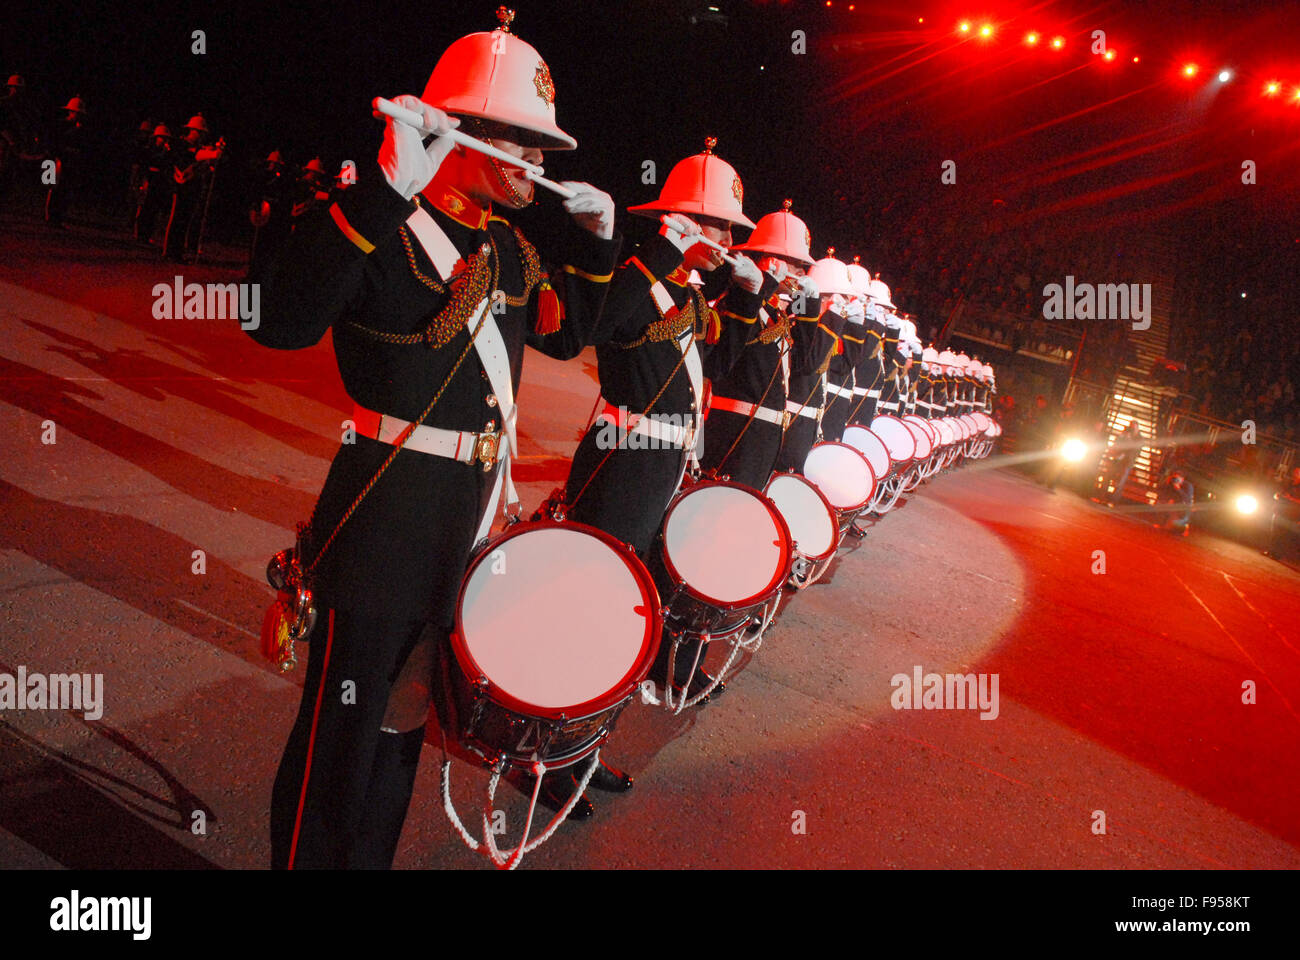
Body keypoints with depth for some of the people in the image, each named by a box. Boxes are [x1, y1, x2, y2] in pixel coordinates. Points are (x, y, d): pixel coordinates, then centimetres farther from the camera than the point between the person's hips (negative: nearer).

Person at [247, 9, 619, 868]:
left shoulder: (511, 248, 10)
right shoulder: (382, 228, -14)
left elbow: (567, 334, 24)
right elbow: (280, 321, -30)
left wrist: (595, 241, 10)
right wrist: (387, 190, -36)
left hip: (475, 522, 8)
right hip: (388, 527, -8)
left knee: (404, 717, 20)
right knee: (342, 732, 3)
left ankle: (371, 856, 37)